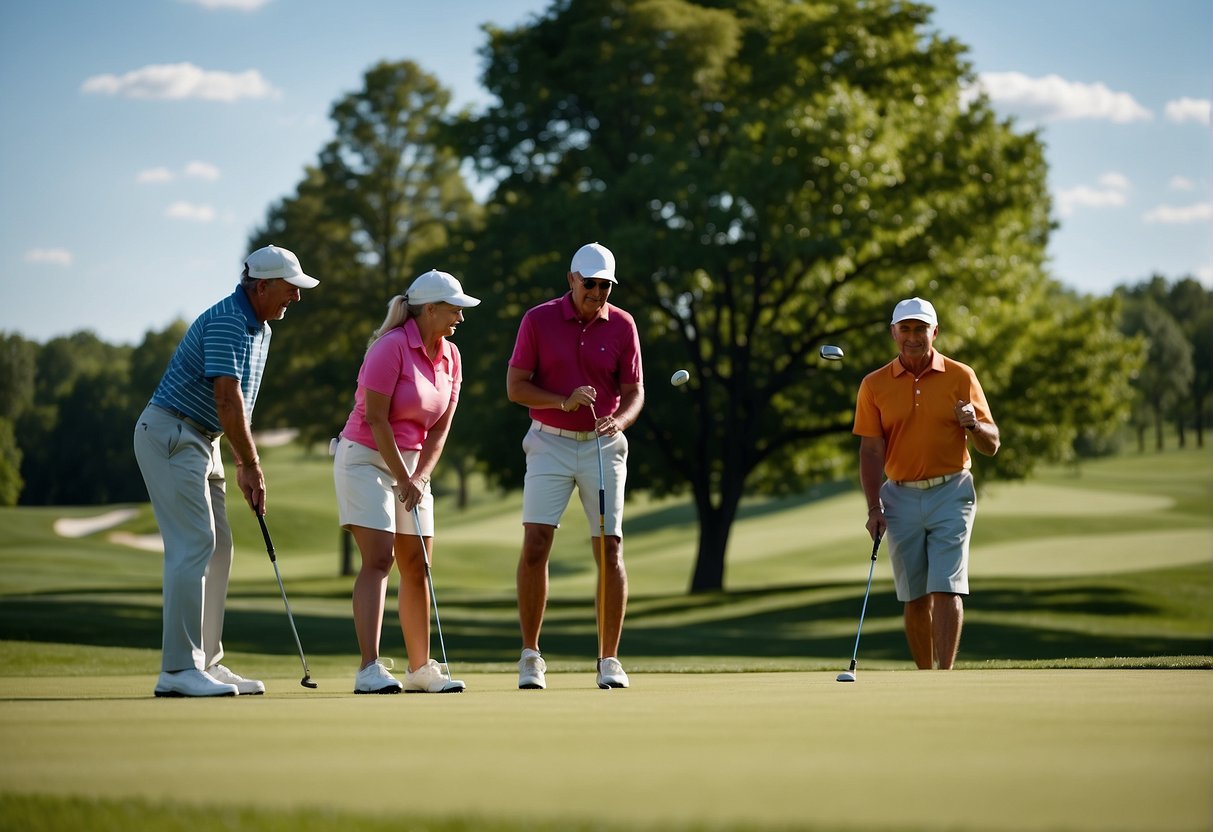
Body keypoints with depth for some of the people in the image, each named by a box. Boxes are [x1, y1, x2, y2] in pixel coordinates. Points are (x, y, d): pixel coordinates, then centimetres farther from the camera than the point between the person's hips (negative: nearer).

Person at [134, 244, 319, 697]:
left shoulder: (260, 328, 14)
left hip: (201, 439, 10)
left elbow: (241, 404, 18)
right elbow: (227, 400, -23)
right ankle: (178, 669, -17)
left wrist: (244, 465, 11)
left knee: (217, 548, 9)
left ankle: (206, 663, 12)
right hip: (170, 434, -10)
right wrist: (252, 466, -17)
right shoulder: (226, 321, -19)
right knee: (194, 545, -15)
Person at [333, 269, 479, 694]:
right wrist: (403, 479, -17)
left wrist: (420, 476, -8)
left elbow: (440, 427, 5)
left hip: (412, 463, 8)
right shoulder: (392, 347, -18)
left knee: (417, 565, 8)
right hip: (365, 457, -8)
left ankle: (420, 668, 16)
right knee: (378, 560, -17)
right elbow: (375, 419, -19)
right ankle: (370, 669, -23)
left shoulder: (450, 356, 4)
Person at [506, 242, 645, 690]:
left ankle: (609, 659, 3)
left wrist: (620, 419, -19)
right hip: (550, 443, -1)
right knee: (535, 546, -10)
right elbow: (515, 386, -3)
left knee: (610, 549, -4)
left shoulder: (622, 325, 1)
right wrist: (564, 402, -18)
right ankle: (530, 656, 1)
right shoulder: (538, 320, -3)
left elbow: (635, 392, 3)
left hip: (603, 446, 1)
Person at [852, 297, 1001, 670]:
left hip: (950, 493, -2)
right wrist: (874, 508, -9)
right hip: (901, 497, 2)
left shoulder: (961, 377, 2)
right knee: (914, 597, 6)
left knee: (946, 589, -12)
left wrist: (973, 425, -18)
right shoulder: (874, 385, 3)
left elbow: (991, 446, 5)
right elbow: (871, 450, 1)